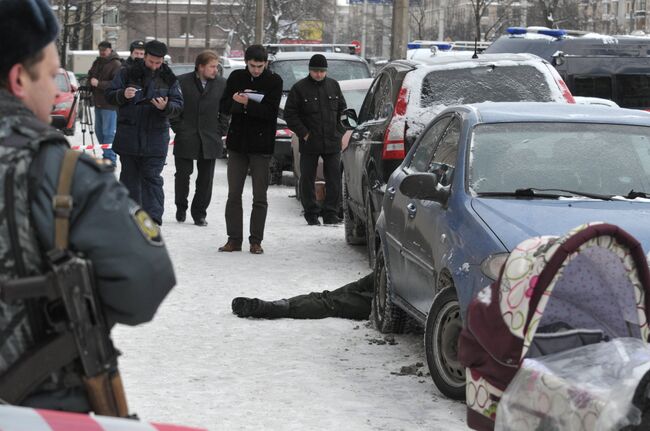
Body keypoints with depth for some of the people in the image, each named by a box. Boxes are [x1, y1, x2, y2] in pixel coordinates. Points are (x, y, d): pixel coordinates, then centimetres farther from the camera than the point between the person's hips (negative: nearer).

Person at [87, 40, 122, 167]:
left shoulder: (116, 64, -12)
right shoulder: (97, 62, 14)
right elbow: (90, 76, 23)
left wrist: (99, 84, -21)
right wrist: (91, 81, 0)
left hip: (110, 104, -9)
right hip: (98, 102, 9)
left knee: (109, 132, -9)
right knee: (99, 130, 14)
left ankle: (110, 158, -7)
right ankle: (105, 155, 24)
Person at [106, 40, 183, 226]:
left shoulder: (169, 79, 4)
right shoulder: (128, 73, 1)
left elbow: (178, 105, 2)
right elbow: (109, 94, 1)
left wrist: (166, 107, -21)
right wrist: (123, 94, -21)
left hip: (155, 137, -1)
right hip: (128, 136, 1)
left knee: (152, 177, -5)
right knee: (129, 176, 10)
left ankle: (153, 219, -8)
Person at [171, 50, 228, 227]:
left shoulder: (222, 84, 2)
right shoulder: (182, 82, -2)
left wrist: (219, 132, 0)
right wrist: (179, 129, -3)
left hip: (210, 140, 1)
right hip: (186, 139, -1)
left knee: (205, 179, 3)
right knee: (183, 175, 6)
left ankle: (199, 212, 13)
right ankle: (181, 208, 25)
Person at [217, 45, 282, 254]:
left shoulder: (274, 81, -3)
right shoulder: (236, 77, 6)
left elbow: (270, 112, -14)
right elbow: (224, 107, 3)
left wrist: (247, 104, -25)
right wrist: (237, 102, -18)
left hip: (261, 145, -3)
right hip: (237, 142, 3)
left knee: (259, 197, 1)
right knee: (234, 194, 4)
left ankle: (256, 240, 7)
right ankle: (234, 239, 9)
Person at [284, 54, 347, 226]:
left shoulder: (333, 86, 9)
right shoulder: (299, 88, -4)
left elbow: (342, 110, 18)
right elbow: (289, 114, -4)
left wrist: (339, 131, 8)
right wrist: (303, 133, -9)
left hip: (332, 142, 3)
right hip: (309, 144, -3)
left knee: (334, 179, 1)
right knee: (307, 179, 3)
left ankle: (331, 213, 8)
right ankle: (311, 214, 12)